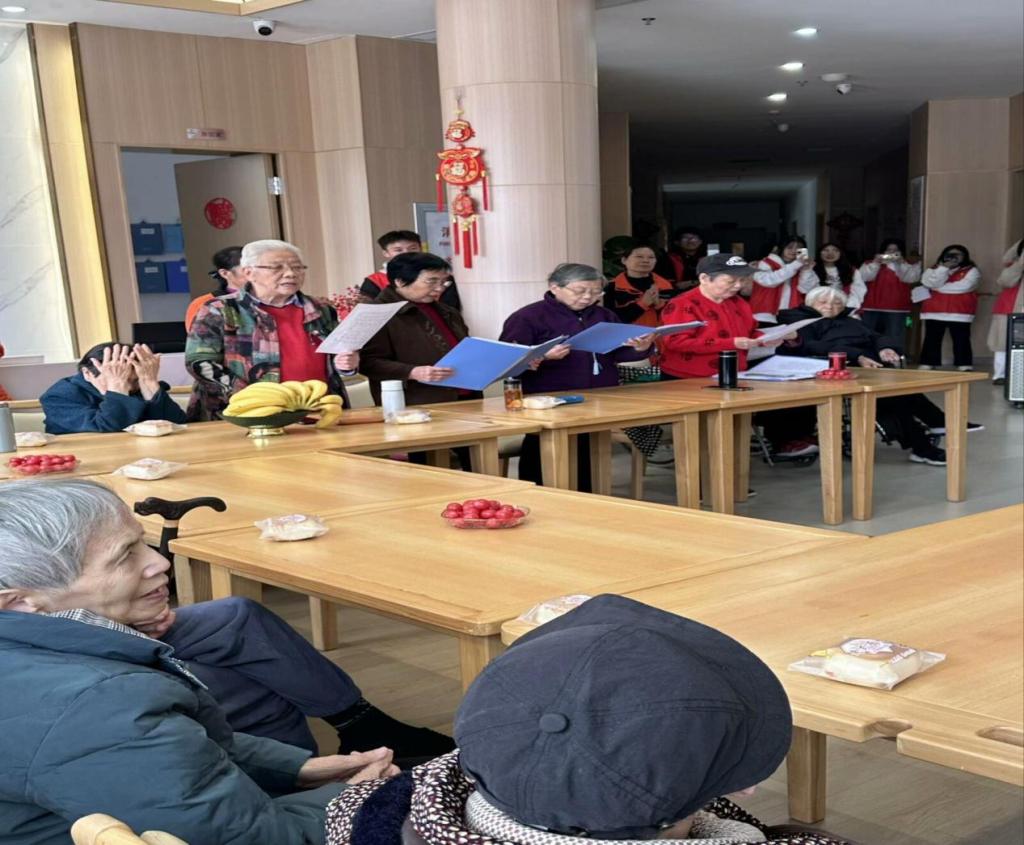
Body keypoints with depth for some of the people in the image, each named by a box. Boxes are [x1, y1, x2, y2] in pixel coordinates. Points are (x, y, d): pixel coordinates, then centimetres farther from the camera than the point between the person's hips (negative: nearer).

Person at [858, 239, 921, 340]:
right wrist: (876, 262, -11)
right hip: (872, 308, 1)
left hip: (896, 310, -1)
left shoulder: (911, 265, 11)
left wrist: (901, 263, -14)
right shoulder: (870, 264, 13)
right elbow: (863, 277, -4)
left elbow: (912, 278, -7)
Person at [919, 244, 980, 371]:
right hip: (934, 312, 2)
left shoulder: (971, 271, 4)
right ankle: (926, 367, 5)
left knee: (961, 340, -2)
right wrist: (944, 268, -12)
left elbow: (964, 286, -13)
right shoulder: (933, 269, 12)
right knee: (932, 340, 2)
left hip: (960, 313, -2)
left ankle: (965, 369, -1)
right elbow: (930, 283, -8)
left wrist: (939, 288, -5)